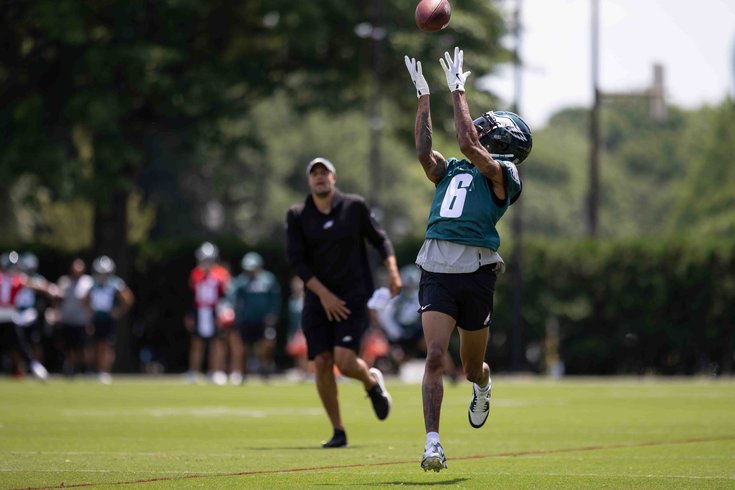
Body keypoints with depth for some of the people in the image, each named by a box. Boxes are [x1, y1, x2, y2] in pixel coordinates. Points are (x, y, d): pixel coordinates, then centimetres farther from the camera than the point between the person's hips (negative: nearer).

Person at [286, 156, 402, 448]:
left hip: (353, 296, -2)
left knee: (345, 361, -16)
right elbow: (296, 259, -4)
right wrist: (324, 294, -12)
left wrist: (392, 271, -8)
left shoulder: (354, 206, 0)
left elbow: (380, 239, 8)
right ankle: (338, 432, 8)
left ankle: (372, 382, 20)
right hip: (318, 300, 2)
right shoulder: (297, 216, 1)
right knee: (322, 364, -6)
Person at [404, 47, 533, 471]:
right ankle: (433, 443, -16)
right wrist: (424, 96, 2)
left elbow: (468, 144, -13)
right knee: (435, 357, -13)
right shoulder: (451, 170, 18)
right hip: (437, 272, 3)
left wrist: (458, 91, -9)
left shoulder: (502, 174, 0)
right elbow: (425, 151, 2)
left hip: (475, 273, -3)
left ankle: (482, 387, 49)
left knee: (472, 367, 12)